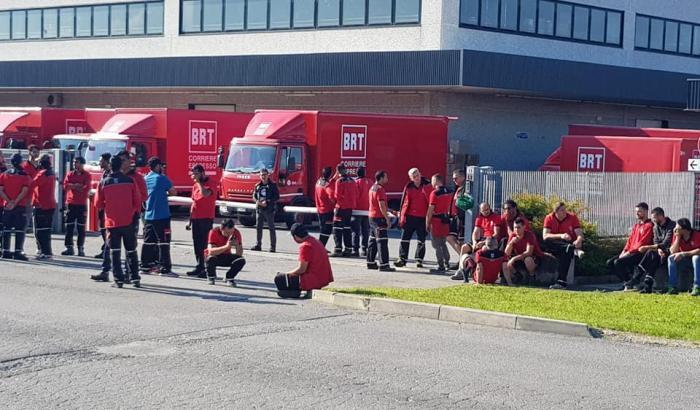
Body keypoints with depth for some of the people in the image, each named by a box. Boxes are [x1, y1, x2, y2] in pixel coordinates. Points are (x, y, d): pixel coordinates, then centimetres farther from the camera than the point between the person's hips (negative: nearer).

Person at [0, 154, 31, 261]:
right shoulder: (25, 175, -3)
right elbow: (24, 191, -13)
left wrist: (9, 201, -7)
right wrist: (15, 202, -13)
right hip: (20, 206, -4)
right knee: (20, 229, -1)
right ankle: (18, 252, -7)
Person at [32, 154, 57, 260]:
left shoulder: (42, 173, -14)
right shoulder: (52, 173, 12)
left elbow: (33, 184, -24)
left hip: (41, 206, -9)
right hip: (51, 205, 9)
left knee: (40, 231, -5)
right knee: (47, 230, 14)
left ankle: (45, 252, -10)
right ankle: (47, 252, 17)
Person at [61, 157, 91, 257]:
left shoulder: (87, 175, 1)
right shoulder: (70, 174, 11)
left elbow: (87, 188, -11)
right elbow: (65, 186, -2)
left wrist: (72, 186, -4)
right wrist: (77, 186, -12)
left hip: (82, 204, -3)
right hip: (70, 203, 3)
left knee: (81, 228, 1)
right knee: (69, 227, 3)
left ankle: (81, 249, 5)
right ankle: (69, 248, 7)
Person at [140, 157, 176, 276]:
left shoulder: (146, 179, 11)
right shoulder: (161, 178, -9)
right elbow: (173, 192, -2)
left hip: (149, 216, 7)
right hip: (162, 216, -7)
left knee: (148, 241, 13)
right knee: (163, 242, -6)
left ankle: (145, 266, 17)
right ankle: (165, 268, -8)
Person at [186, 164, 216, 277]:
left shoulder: (210, 184, -8)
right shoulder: (195, 186, 15)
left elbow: (205, 193, -30)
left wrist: (199, 182, -16)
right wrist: (190, 220, 19)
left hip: (206, 219, -8)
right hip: (196, 219, 8)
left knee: (204, 244, -11)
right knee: (197, 244, 11)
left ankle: (208, 269, -12)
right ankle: (200, 267, 19)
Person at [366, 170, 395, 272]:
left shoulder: (372, 188, 15)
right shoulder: (380, 189, -15)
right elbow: (382, 206, -20)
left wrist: (389, 211, 22)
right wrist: (387, 219, -17)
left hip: (372, 217, 10)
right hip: (379, 218, -10)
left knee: (373, 240, 14)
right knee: (382, 241, -10)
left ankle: (371, 262, 19)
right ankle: (383, 265, -12)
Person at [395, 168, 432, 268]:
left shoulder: (427, 186, -2)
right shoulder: (408, 187, 3)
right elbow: (405, 202, 4)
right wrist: (402, 217, 0)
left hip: (423, 217, -1)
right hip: (410, 217, 1)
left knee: (421, 240, 6)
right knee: (405, 238, 1)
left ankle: (419, 260, 15)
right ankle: (402, 258, 6)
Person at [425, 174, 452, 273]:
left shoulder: (435, 193, -15)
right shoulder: (449, 192, 7)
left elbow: (431, 209, -14)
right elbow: (449, 207, 12)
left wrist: (427, 223, -8)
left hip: (436, 220, -7)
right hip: (445, 220, 7)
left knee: (437, 245, 0)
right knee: (443, 244, 20)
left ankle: (441, 266, 0)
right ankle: (447, 263, 22)